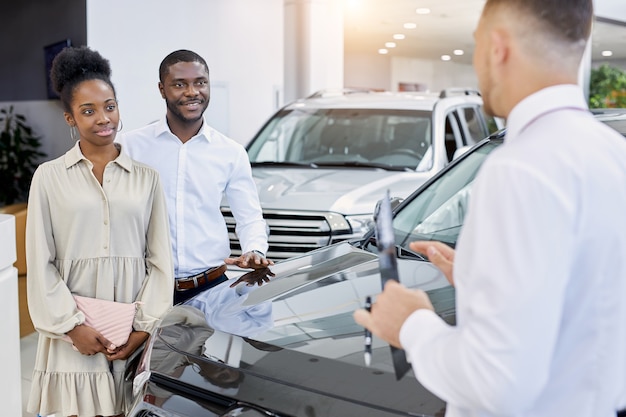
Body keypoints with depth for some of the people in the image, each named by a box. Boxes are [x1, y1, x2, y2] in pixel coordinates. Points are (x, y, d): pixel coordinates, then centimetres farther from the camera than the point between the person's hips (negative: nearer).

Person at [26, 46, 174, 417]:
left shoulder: (146, 177, 8)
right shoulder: (50, 177, 5)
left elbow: (160, 261, 5)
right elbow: (41, 264, 2)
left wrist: (145, 327, -5)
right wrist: (73, 326, -7)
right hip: (73, 333, -1)